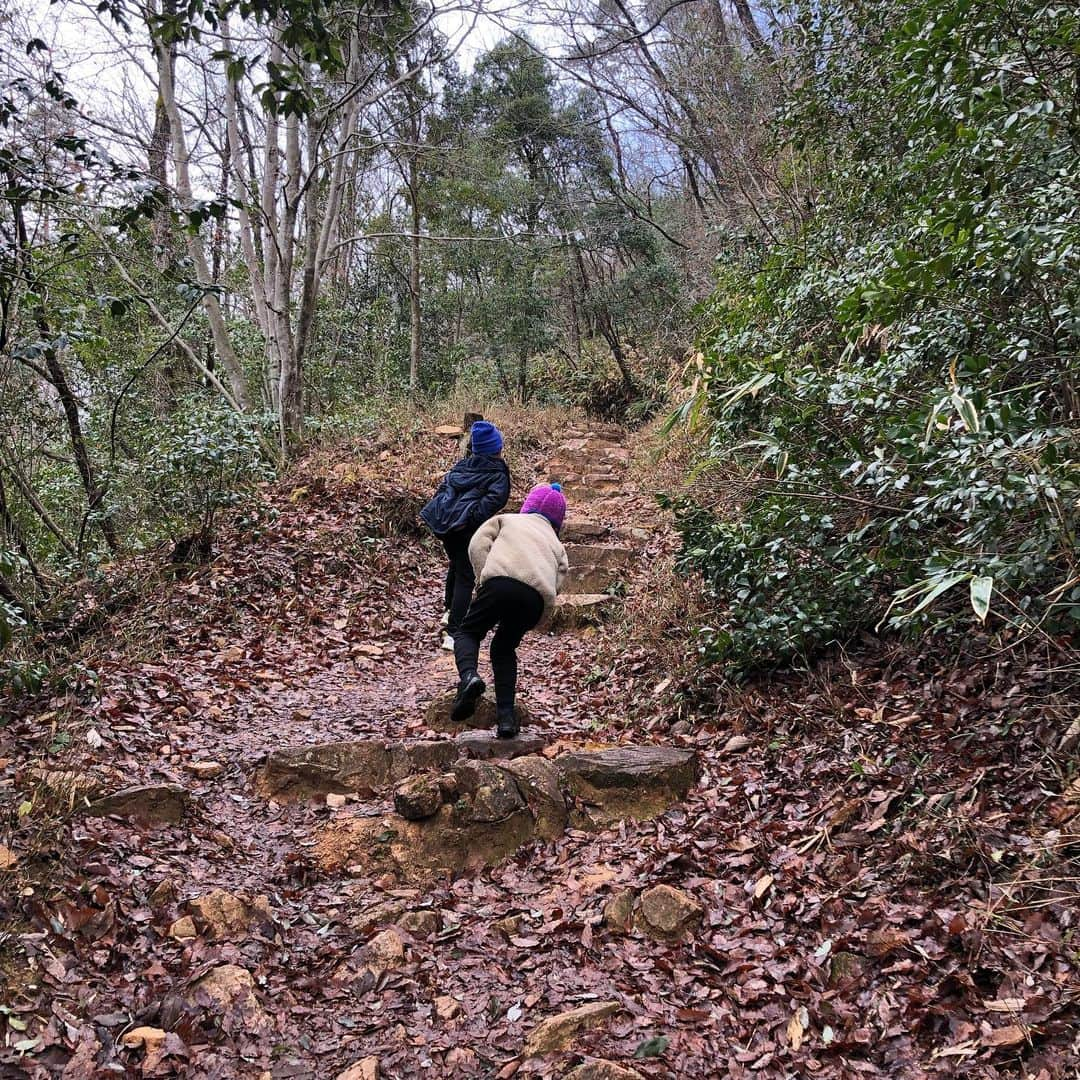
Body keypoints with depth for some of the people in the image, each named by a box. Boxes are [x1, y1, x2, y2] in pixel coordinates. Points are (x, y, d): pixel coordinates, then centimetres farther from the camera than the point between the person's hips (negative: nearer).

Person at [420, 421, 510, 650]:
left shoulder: (462, 465, 17)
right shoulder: (498, 474, 0)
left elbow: (443, 486, 13)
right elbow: (493, 499, -17)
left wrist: (431, 512, 13)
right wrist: (473, 519, -19)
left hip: (443, 521, 7)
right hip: (465, 528, -7)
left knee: (456, 565, 30)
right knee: (465, 578, -4)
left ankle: (450, 610, 49)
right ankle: (453, 634, -12)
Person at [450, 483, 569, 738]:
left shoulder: (506, 519, 31)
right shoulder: (557, 545, 36)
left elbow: (478, 545, 10)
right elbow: (556, 585, 18)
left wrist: (484, 580, 12)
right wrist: (532, 620, 21)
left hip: (502, 582, -3)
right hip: (538, 597, 3)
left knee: (468, 633, 16)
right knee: (504, 649, 24)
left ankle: (468, 675, -16)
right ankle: (506, 716, 13)